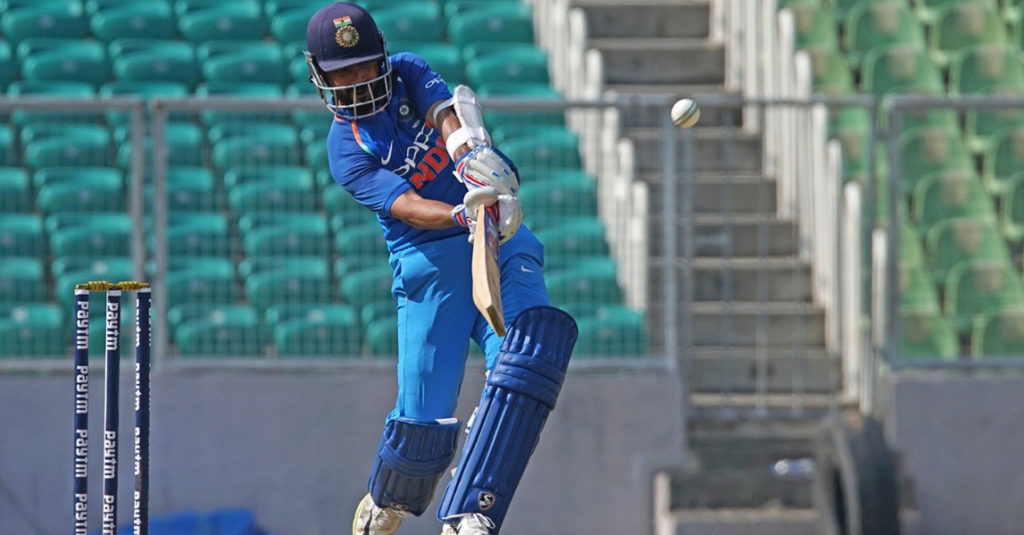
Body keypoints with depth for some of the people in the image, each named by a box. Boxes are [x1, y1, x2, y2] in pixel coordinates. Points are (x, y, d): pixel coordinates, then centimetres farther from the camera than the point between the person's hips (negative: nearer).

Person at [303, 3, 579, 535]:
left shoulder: (408, 74, 8)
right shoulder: (345, 148, -2)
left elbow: (450, 120, -13)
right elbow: (405, 206, -18)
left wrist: (479, 159, -35)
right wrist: (464, 216, -38)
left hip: (503, 244, 2)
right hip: (429, 264, -2)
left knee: (530, 356, -24)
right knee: (425, 420, -6)